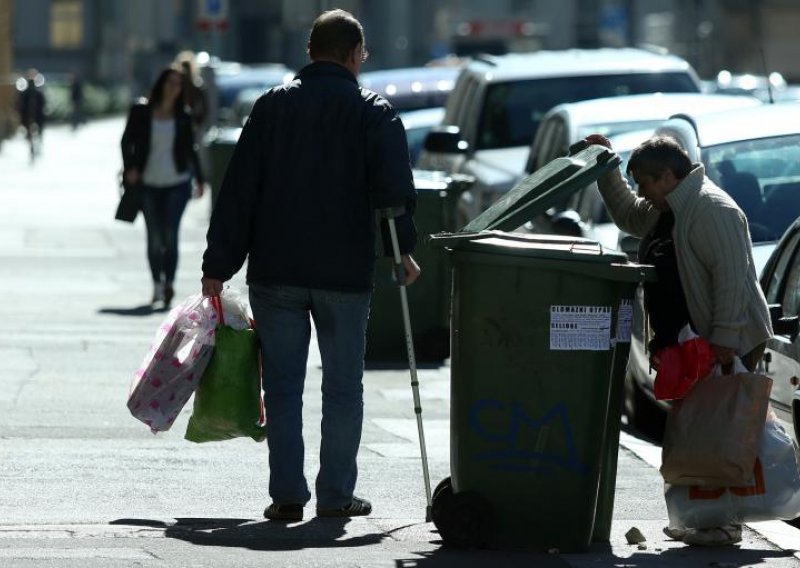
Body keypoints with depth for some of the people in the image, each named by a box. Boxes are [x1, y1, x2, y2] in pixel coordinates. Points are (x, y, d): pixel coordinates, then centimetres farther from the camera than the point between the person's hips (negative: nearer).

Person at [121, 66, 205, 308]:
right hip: (149, 184, 1)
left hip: (177, 183, -1)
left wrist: (199, 179, 15)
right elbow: (127, 141, 6)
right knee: (154, 238, 5)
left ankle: (169, 283, -22)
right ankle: (157, 285, 16)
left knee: (170, 234, -14)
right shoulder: (141, 112, 1)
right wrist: (129, 167, -8)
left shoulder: (182, 117, 5)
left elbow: (191, 149, 14)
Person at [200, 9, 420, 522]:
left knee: (283, 385, 6)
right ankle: (336, 494, 7)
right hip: (346, 273, -1)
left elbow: (238, 191, 2)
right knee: (343, 386, 8)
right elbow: (394, 188, -10)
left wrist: (219, 266, 3)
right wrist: (402, 249, 2)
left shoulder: (273, 106, 5)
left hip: (276, 272, 1)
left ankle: (287, 494, 2)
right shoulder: (374, 113, -1)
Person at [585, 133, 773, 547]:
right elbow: (627, 215, 36)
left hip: (732, 342, -11)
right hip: (697, 342, 11)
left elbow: (732, 277, -24)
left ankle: (724, 523, -7)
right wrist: (607, 170, 25)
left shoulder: (711, 210, -17)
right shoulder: (667, 211, 16)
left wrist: (724, 339, -27)